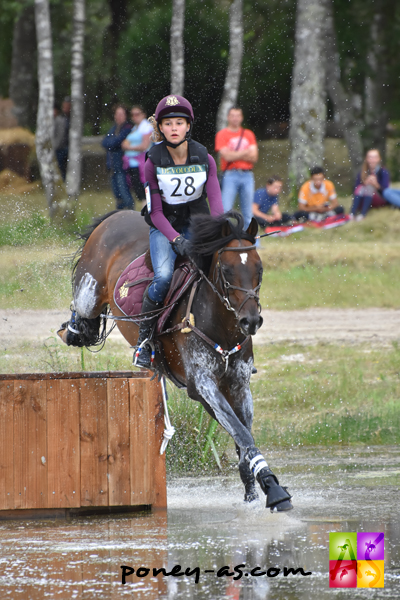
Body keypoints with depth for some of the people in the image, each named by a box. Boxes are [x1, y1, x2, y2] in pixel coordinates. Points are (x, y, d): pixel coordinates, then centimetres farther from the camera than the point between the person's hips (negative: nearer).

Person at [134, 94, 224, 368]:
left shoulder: (204, 159, -5)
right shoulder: (153, 162, -10)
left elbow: (215, 201, -12)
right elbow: (155, 211, -10)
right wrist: (176, 239, -25)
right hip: (164, 226, -2)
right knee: (164, 276, -28)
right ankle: (144, 338, -11)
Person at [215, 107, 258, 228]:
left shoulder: (249, 134, 14)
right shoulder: (222, 134, 2)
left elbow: (254, 157, 6)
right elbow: (227, 156, -9)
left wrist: (235, 155, -5)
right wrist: (245, 152, 0)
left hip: (247, 175, 4)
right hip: (230, 175, -4)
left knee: (248, 213, 5)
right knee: (226, 210, -10)